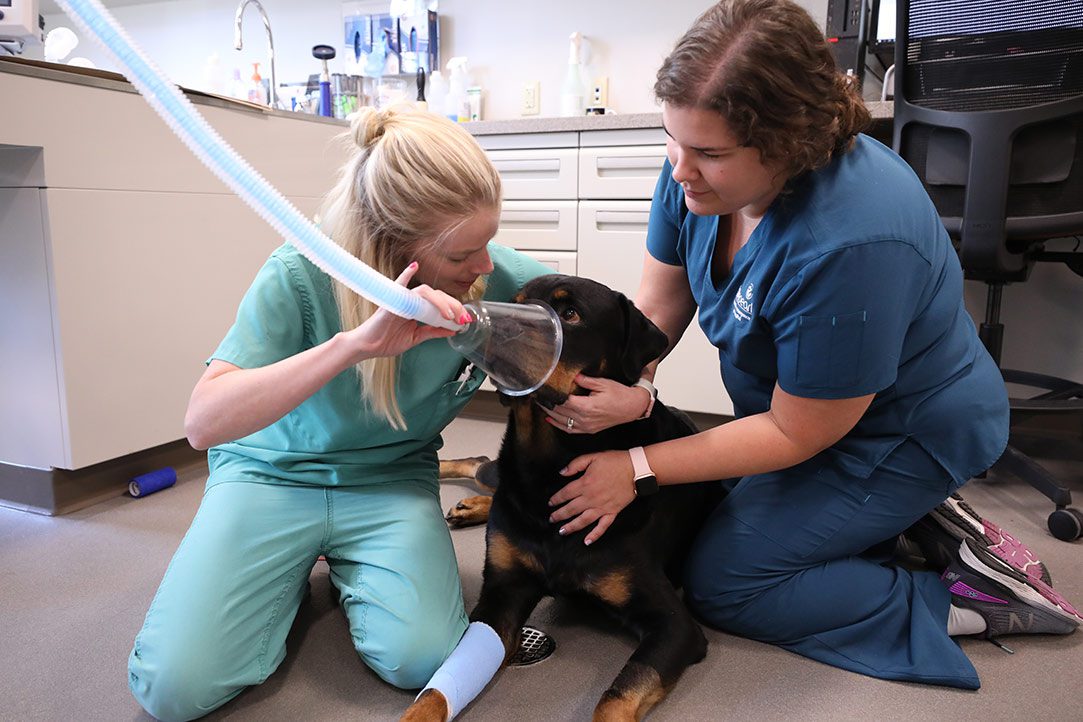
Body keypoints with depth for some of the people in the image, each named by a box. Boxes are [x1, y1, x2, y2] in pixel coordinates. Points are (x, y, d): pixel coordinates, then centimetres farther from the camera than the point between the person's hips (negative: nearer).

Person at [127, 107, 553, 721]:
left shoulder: (495, 274, -18)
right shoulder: (302, 275, -25)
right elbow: (204, 422, -33)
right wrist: (354, 343, -45)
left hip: (393, 481, 2)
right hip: (272, 472, -1)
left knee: (421, 660, -22)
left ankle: (349, 570, 12)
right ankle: (291, 572, 15)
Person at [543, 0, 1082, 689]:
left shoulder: (849, 246, -39)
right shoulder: (697, 168, -17)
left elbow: (796, 434, -27)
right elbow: (658, 305, -9)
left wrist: (637, 468, -25)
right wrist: (623, 390, -30)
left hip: (905, 435, -8)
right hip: (797, 400, 8)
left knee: (720, 583, -8)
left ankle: (972, 597, 0)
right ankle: (913, 513, 15)